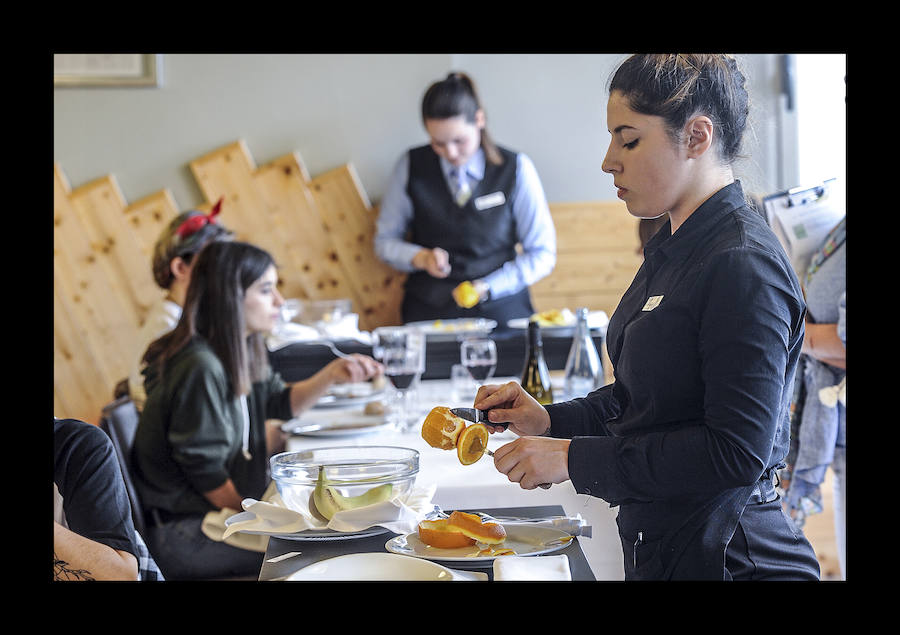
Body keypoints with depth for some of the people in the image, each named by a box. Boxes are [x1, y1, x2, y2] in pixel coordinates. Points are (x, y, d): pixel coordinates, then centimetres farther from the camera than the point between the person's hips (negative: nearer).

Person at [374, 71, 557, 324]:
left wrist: (487, 287, -10)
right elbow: (384, 241, 11)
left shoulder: (516, 168, 0)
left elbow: (542, 255, 3)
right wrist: (421, 257, -10)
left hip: (500, 310, -1)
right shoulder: (411, 167, 3)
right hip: (429, 311, 1)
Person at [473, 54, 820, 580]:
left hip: (726, 557, -9)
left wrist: (573, 458, -23)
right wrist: (551, 422, 2)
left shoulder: (743, 265, -22)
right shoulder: (673, 249, 9)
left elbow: (737, 453, -27)